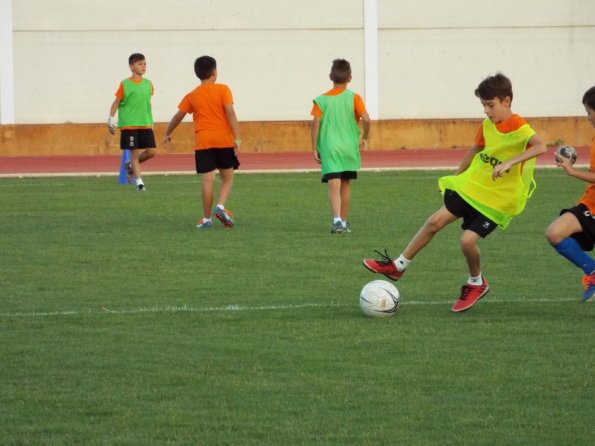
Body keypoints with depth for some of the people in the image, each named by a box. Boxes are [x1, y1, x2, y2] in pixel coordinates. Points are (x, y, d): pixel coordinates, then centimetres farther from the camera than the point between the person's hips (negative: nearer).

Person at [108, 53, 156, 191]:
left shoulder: (148, 84, 8)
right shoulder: (125, 84, -5)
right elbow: (116, 103, -1)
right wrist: (111, 119, -9)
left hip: (146, 124, 4)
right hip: (129, 125, -4)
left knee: (152, 151, -5)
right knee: (135, 153, -4)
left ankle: (131, 166, 19)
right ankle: (139, 182, 4)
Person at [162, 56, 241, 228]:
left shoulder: (192, 96, 8)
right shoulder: (223, 90, 0)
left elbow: (178, 117, 12)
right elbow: (230, 113, -10)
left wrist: (168, 134, 28)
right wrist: (237, 137, -12)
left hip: (203, 142, 1)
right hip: (224, 141, -1)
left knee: (207, 180, 0)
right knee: (227, 177, 12)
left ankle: (206, 218, 2)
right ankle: (220, 206, -10)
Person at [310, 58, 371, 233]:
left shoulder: (321, 100, -2)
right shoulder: (354, 98, -1)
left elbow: (315, 124, -7)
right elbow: (366, 119, -11)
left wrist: (315, 148, 0)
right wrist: (364, 138, 5)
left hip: (329, 148, -2)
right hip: (349, 147, 2)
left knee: (334, 185, -10)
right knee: (346, 184, 16)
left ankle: (337, 220, -28)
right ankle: (343, 222, 24)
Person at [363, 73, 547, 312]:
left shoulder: (519, 128, -20)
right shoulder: (487, 125, 3)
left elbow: (540, 146, -38)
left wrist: (510, 162, -46)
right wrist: (456, 177, 26)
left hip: (497, 200, -7)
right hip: (472, 185, 7)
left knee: (468, 239, -17)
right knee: (436, 220, -1)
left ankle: (476, 284, 11)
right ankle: (398, 266, 12)